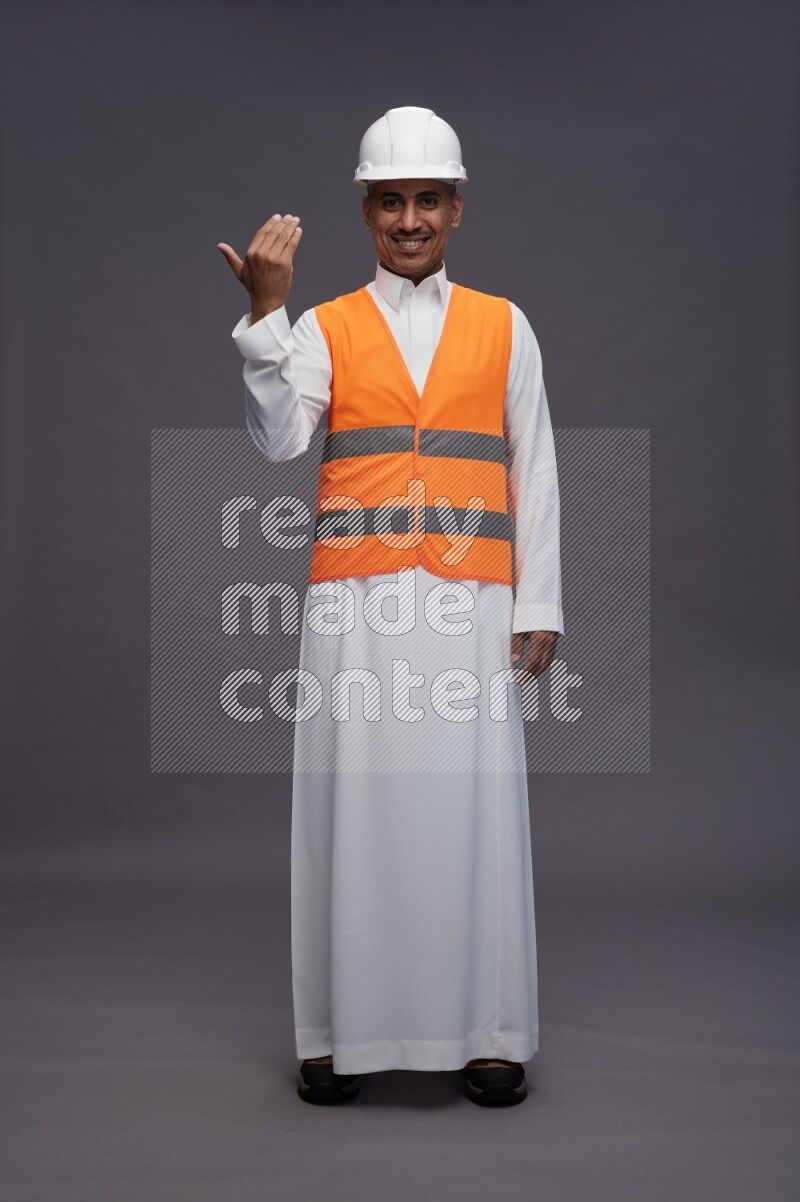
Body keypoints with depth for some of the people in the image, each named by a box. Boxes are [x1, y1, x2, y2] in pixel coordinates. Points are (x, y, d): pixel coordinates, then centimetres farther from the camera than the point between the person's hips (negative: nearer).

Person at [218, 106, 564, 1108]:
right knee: (355, 803, 0)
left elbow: (535, 473, 11)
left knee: (473, 805, 0)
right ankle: (345, 1033, 10)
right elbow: (277, 439, -5)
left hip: (471, 605, 0)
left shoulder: (505, 326, 14)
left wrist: (538, 605, 5)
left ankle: (484, 1032, 10)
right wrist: (265, 310, -13)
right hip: (356, 605, 0)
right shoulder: (323, 329, 11)